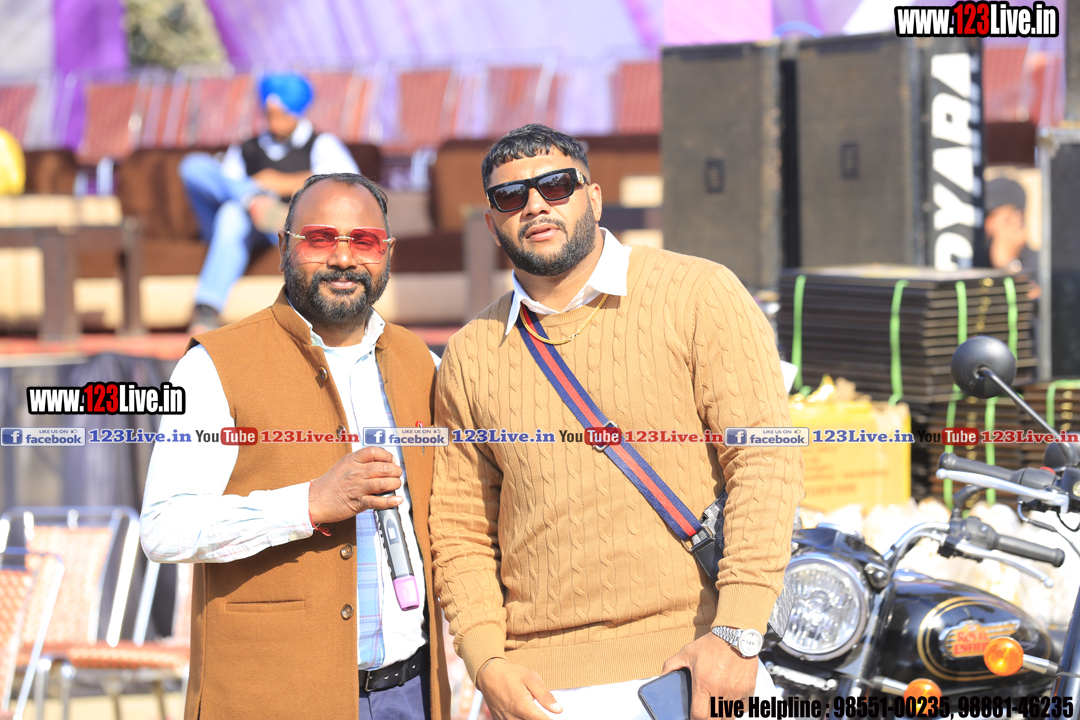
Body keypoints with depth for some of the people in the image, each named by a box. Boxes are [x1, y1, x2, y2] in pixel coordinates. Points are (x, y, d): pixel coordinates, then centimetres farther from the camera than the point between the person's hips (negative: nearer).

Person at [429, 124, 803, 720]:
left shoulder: (697, 295, 0)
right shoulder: (470, 357, 10)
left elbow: (764, 459, -6)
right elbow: (461, 531, 13)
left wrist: (735, 633, -15)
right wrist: (486, 661, -3)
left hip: (693, 667, -2)